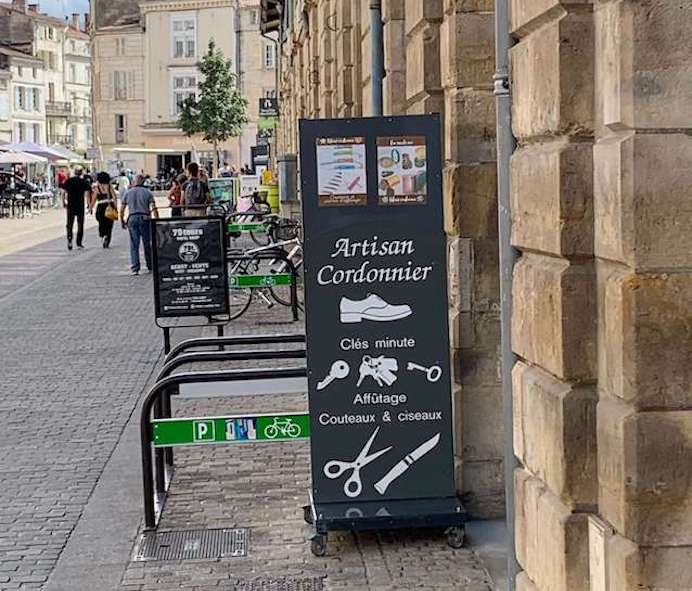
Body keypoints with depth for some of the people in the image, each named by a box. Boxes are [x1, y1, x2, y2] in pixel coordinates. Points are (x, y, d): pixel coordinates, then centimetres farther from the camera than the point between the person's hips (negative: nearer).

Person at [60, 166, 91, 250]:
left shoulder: (68, 181, 1)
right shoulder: (84, 182, -4)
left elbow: (63, 193, -2)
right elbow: (87, 193, -11)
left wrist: (63, 202, 9)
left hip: (70, 205, 1)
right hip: (80, 205, -1)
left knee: (69, 224, 7)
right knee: (80, 224, 10)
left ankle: (69, 239, -15)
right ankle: (79, 243, 11)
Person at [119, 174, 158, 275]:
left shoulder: (128, 193, 9)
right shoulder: (147, 192, 5)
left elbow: (121, 209, 8)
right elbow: (153, 209, -5)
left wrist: (122, 222, 18)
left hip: (132, 219, 1)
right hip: (144, 218, 0)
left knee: (134, 245, 0)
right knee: (147, 244, 12)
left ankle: (134, 269, -8)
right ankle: (150, 266, 21)